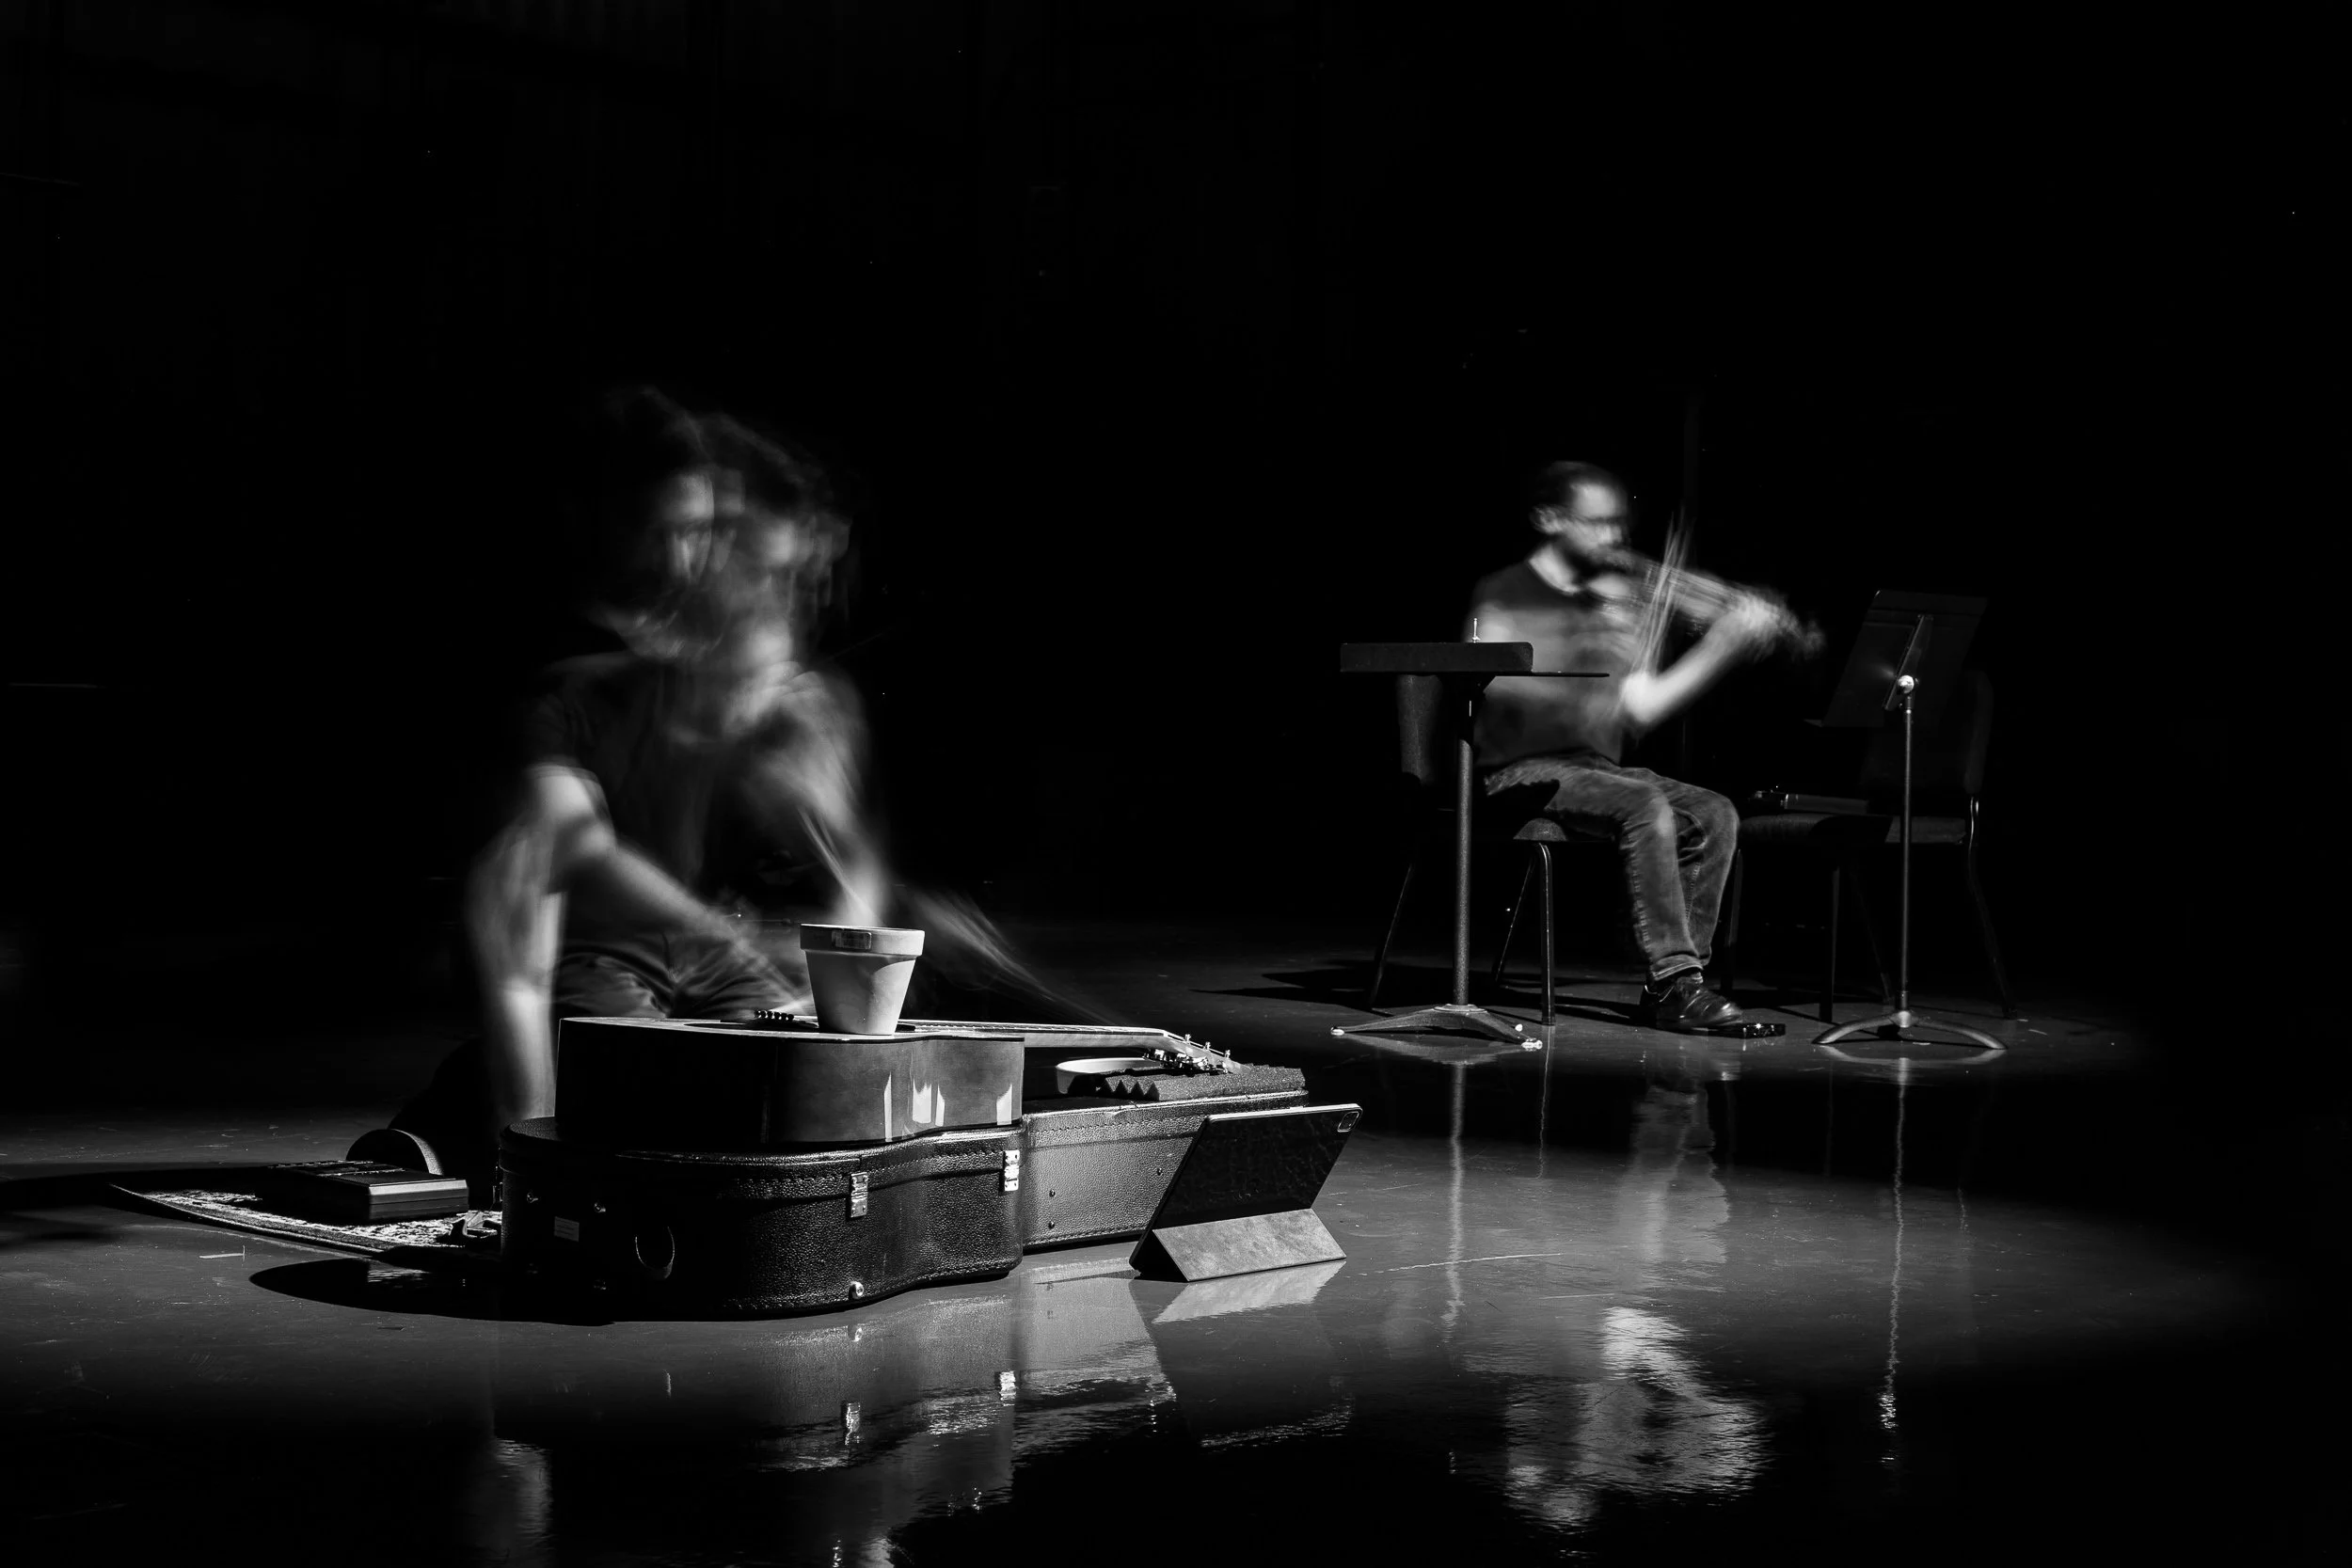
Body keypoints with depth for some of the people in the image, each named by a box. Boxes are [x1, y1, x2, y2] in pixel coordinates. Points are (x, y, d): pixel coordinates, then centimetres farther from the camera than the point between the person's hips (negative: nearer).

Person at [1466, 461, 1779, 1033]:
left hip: (1595, 769, 7)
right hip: (1523, 772, -6)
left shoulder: (1619, 600, 16)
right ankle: (1677, 980, -29)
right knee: (1647, 805, -30)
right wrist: (1577, 696, -31)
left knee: (1713, 815, -14)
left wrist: (1723, 648, 1)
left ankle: (1667, 985, -14)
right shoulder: (1507, 594, -1)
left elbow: (1640, 708, 10)